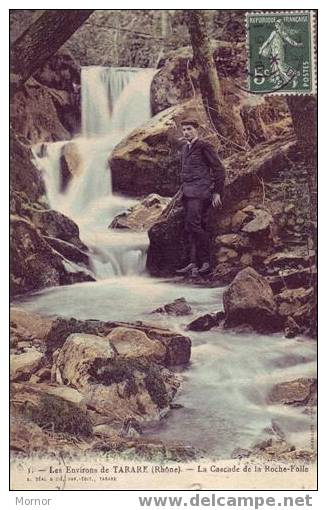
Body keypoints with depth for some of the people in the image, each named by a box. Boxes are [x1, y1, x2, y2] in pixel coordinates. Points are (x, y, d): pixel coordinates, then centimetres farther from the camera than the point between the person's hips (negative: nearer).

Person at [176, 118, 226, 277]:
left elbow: (219, 169, -4)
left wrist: (217, 193, -8)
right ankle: (194, 263, 4)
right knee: (196, 228, 5)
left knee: (192, 225, -17)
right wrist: (182, 190, 21)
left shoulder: (204, 147, -3)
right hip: (188, 193, 8)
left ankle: (205, 262, -8)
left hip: (199, 192, -8)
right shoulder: (185, 148, 20)